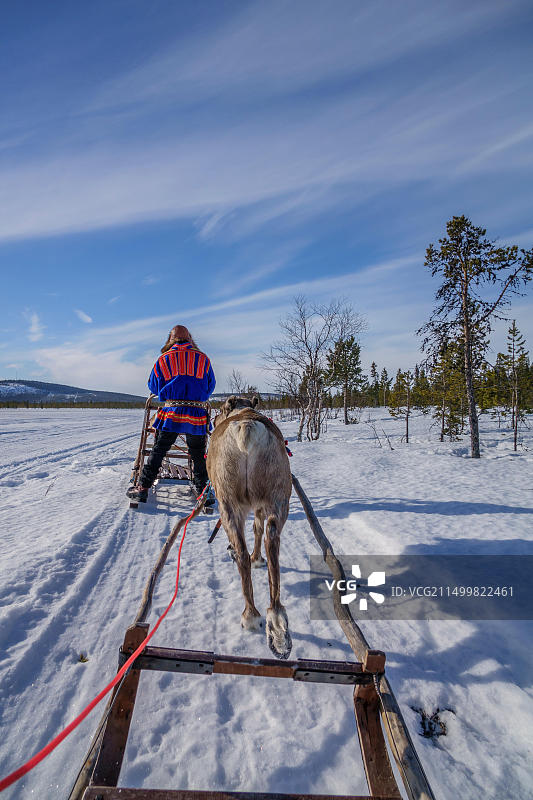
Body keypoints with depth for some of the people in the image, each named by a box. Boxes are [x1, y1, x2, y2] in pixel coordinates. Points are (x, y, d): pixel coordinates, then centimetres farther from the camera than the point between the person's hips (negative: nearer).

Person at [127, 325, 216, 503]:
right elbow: (210, 386, 14)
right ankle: (203, 492, 18)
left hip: (171, 413, 0)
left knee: (157, 451, 10)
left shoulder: (164, 359, 7)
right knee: (198, 455, 12)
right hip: (196, 415, 1)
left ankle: (142, 488, 14)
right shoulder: (203, 358, 7)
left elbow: (153, 386, 15)